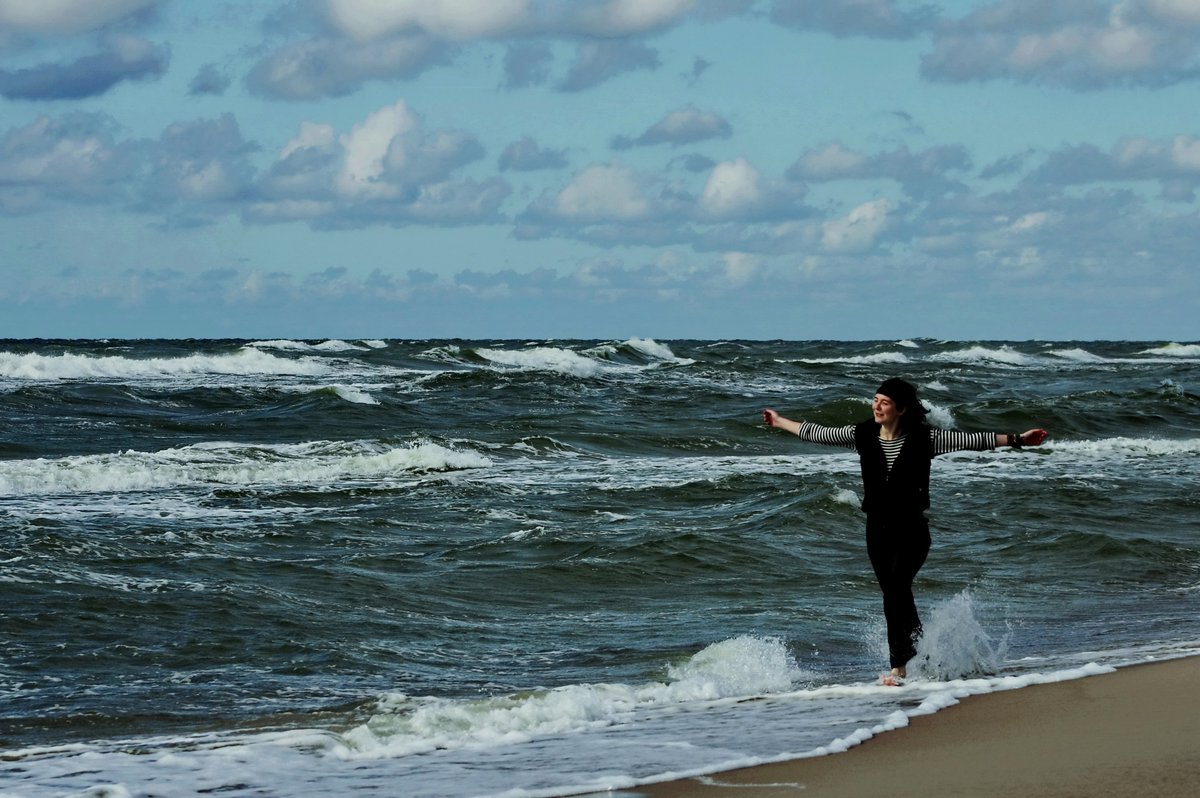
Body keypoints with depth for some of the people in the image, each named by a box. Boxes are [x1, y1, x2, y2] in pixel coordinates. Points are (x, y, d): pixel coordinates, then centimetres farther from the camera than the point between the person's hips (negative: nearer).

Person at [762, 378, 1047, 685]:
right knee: (896, 597, 9)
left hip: (912, 530, -4)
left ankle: (899, 666, -18)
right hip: (878, 529, 4)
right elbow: (816, 434, 12)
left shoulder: (924, 439, -9)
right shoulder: (861, 435, 1)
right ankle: (920, 653, 28)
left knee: (896, 588, -19)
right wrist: (780, 422, 20)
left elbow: (972, 440, -9)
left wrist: (1016, 439, -14)